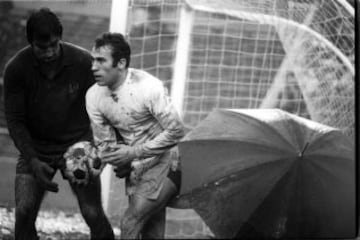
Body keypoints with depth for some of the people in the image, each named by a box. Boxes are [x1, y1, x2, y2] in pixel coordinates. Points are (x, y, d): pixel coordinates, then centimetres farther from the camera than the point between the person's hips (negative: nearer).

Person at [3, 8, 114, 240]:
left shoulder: (83, 62, -15)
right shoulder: (16, 68, -14)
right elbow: (15, 121, -9)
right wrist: (33, 160, -21)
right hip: (35, 149, 1)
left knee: (93, 214, -6)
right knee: (23, 212, -14)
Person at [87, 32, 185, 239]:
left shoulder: (149, 87, -24)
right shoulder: (94, 95, -6)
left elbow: (176, 132, -21)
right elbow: (105, 142, 3)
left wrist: (134, 152, -24)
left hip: (165, 163, -6)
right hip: (135, 169, 6)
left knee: (130, 223, -17)